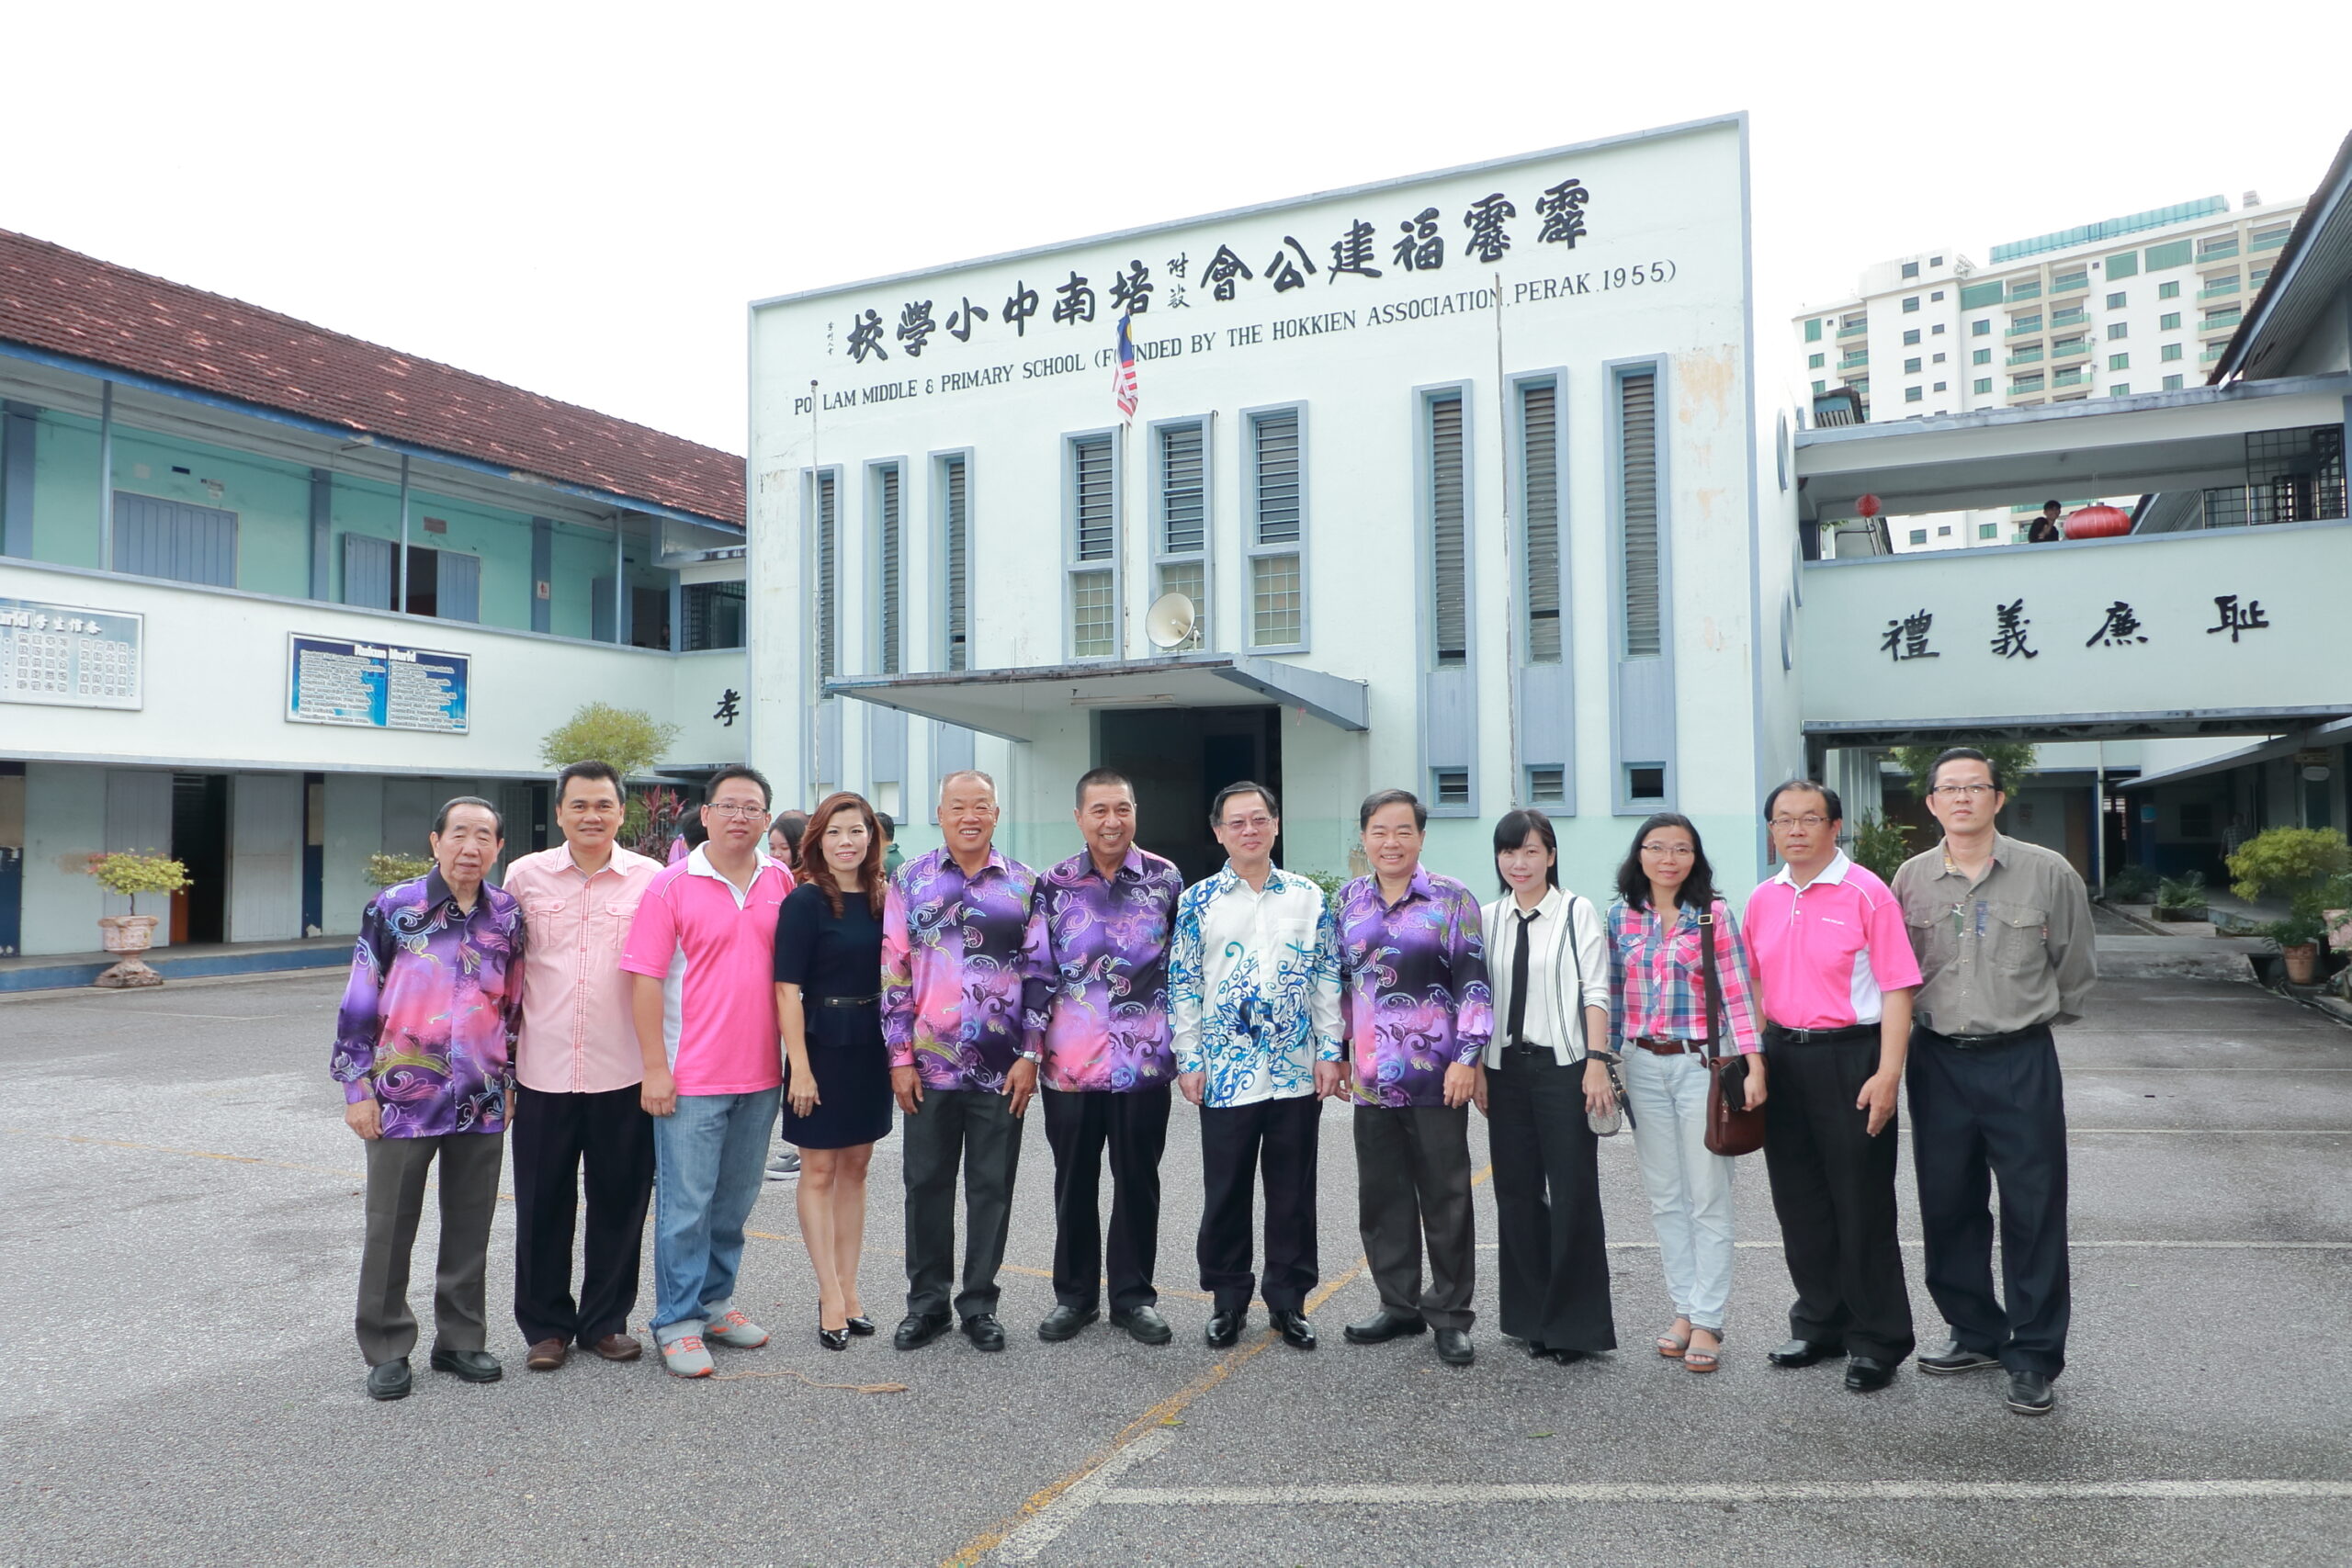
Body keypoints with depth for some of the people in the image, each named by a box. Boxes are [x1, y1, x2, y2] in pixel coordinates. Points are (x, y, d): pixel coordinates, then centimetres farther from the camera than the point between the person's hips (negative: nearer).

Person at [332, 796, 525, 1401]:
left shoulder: (508, 916, 3)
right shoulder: (393, 908, -6)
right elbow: (358, 1003, -4)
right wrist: (357, 1088, -6)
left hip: (482, 1102, 3)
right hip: (403, 1096, -3)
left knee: (470, 1227, 11)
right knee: (391, 1228, 7)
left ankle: (460, 1339, 25)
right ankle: (387, 1350, 21)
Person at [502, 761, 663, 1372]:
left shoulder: (651, 878, 0)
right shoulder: (525, 875, 4)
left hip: (623, 1072, -1)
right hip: (542, 1070, 1)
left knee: (619, 1201, 8)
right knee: (543, 1204, 9)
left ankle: (607, 1320, 25)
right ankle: (546, 1325, 25)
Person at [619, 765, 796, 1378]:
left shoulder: (781, 882, 5)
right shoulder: (671, 885, -7)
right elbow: (646, 980, -8)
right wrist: (655, 1068, -12)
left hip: (761, 1075, 5)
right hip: (690, 1077, -4)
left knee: (735, 1201, 15)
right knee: (686, 1204, 1)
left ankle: (713, 1301, 30)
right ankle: (677, 1322, 14)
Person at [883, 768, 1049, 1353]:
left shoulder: (1023, 885, 3)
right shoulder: (910, 881, 3)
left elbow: (1038, 972, 2)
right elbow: (894, 972, 2)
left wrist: (1030, 1055, -4)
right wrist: (900, 1057, -3)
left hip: (1002, 1067, 0)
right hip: (929, 1064, 0)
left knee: (992, 1187, 8)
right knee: (927, 1184, 10)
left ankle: (980, 1304, 22)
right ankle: (926, 1302, 25)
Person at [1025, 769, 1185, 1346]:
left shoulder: (1165, 879, 0)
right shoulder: (1053, 885, 1)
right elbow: (1038, 972, 3)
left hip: (1145, 1061, 0)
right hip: (1069, 1062, 1)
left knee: (1138, 1181, 9)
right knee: (1074, 1183, 12)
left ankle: (1133, 1296, 23)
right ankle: (1074, 1295, 27)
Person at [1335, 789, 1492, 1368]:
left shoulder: (1451, 898, -4)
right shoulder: (1349, 900, 9)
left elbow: (1473, 982, -7)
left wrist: (1467, 1057, -14)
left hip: (1435, 1075, -4)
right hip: (1371, 1078, 4)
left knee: (1445, 1197, 5)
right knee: (1381, 1197, 12)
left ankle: (1450, 1315, 18)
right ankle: (1399, 1305, 27)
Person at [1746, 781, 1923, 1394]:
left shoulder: (1866, 893, -9)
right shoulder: (1763, 899, 9)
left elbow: (1896, 989, -12)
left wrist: (1887, 1075, -18)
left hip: (1850, 1056, -6)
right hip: (1781, 1056, 6)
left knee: (1861, 1204, 2)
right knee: (1799, 1202, 14)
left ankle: (1876, 1341, 16)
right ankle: (1819, 1324, 29)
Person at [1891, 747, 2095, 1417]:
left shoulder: (2047, 873, -4)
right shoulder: (1911, 878, 2)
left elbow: (2076, 968, 9)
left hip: (2021, 1060, -3)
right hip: (1938, 1060, 3)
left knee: (2034, 1211, 2)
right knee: (1948, 1206, 10)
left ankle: (2034, 1356, 14)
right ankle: (1976, 1333, 27)